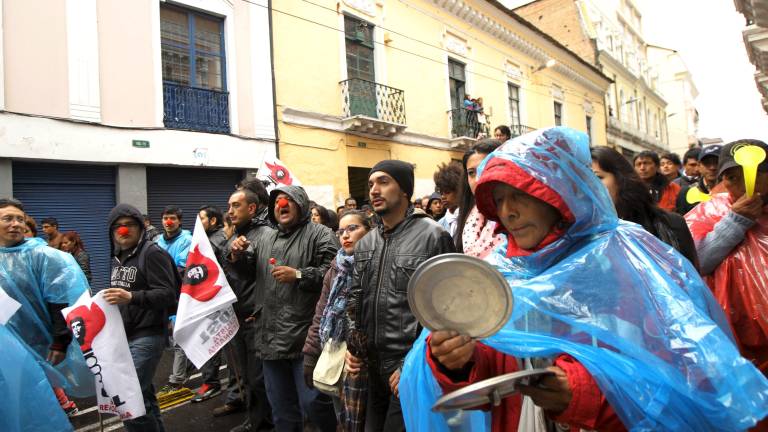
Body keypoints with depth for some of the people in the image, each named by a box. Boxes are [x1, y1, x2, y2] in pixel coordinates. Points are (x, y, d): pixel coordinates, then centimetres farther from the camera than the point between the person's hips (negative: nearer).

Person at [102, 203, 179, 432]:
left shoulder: (152, 253, -11)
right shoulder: (118, 257, 16)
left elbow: (168, 294, -21)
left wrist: (132, 297, -32)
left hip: (147, 335, -8)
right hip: (123, 335, 8)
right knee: (143, 395, 15)